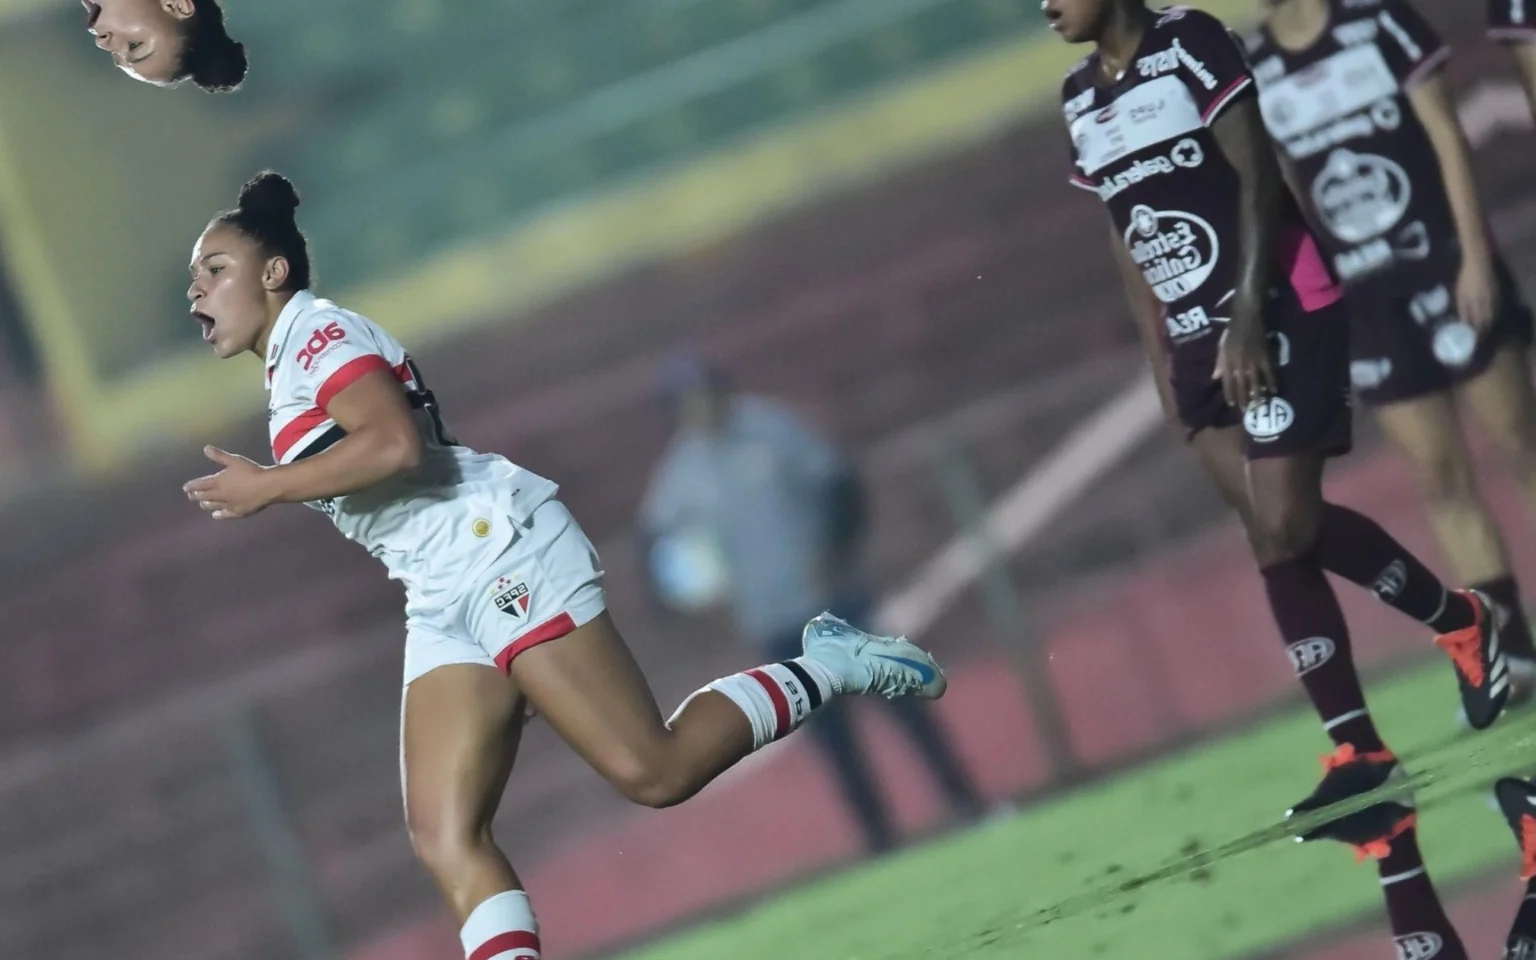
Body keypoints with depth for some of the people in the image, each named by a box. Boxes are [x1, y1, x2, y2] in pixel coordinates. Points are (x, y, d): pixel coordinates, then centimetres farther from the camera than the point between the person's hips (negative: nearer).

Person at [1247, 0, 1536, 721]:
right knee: (1441, 477, 3)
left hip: (1446, 267, -3)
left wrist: (1476, 255, -11)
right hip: (1365, 297, 3)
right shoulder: (1252, 71, 3)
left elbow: (1447, 139, -5)